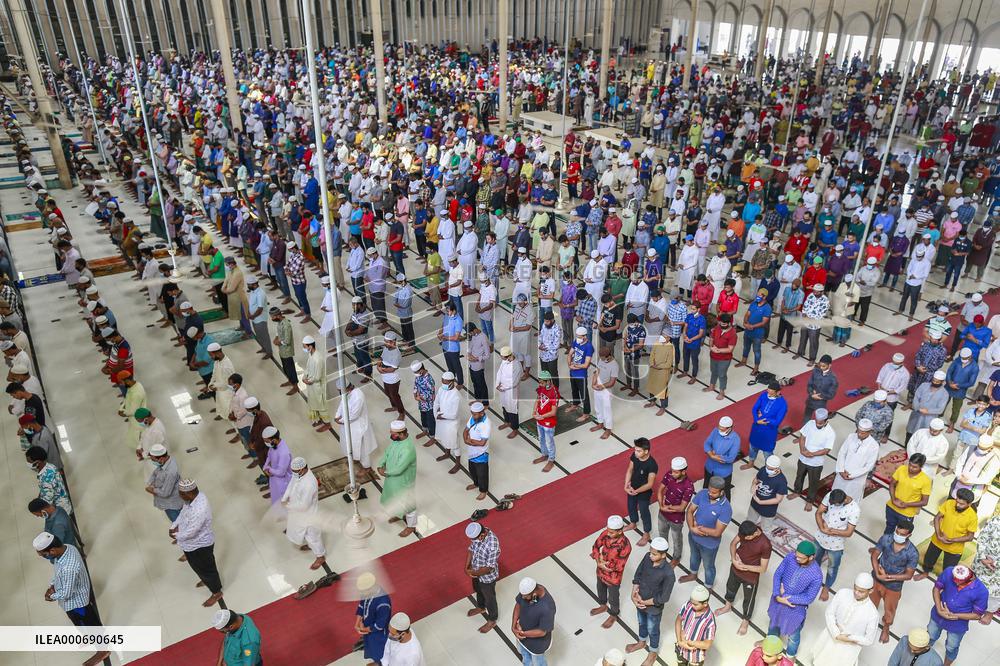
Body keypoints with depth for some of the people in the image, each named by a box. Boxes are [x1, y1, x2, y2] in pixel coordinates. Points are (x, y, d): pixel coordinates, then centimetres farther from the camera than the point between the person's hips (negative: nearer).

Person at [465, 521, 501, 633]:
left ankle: (492, 621, 46)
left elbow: (489, 568, -31)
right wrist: (467, 567, -11)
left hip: (487, 577, -7)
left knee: (489, 598, 20)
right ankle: (481, 608, 63)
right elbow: (471, 549, -2)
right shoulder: (477, 534, -19)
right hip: (476, 572, 7)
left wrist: (473, 573, -22)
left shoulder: (493, 545, -41)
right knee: (478, 591, 33)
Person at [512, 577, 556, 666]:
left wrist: (522, 633, -21)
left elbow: (542, 631, -30)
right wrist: (513, 626, -15)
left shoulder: (547, 608, -42)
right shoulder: (527, 590, -24)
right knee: (525, 655, 34)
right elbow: (518, 604, -6)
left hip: (537, 642, -6)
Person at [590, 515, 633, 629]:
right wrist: (599, 561, -22)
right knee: (601, 590, 32)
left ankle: (613, 615, 50)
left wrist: (603, 562, -22)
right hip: (601, 572, 5)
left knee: (613, 598, 22)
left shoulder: (625, 545, -35)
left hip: (613, 577, -5)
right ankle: (603, 606, 61)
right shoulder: (606, 534, -19)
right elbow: (595, 547, -7)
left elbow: (619, 567, -29)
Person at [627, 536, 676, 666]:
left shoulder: (668, 573, -34)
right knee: (642, 623, 31)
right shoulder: (647, 557, -19)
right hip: (640, 602, 5)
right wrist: (634, 595, -15)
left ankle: (653, 653, 49)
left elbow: (663, 598, -26)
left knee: (652, 630, 22)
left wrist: (644, 602, -19)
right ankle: (642, 642, 59)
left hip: (654, 608, -5)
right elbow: (637, 575, -5)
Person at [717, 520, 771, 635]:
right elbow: (733, 543, -4)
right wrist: (734, 559, -19)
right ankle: (728, 606, 61)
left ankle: (745, 621, 49)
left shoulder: (765, 545, -36)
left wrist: (744, 566, -25)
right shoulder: (744, 531, -22)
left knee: (749, 599, 22)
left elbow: (763, 569, -23)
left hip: (750, 577, -5)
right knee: (731, 587, 31)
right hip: (735, 568, 5)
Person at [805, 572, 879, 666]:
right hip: (831, 636, 3)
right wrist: (837, 635, -20)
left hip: (849, 647, -3)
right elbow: (829, 613, -10)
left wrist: (848, 638, -21)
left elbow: (868, 641, -15)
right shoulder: (842, 593, -22)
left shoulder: (872, 614, -28)